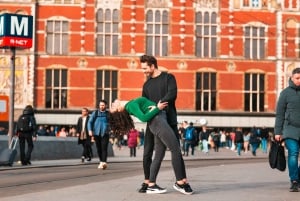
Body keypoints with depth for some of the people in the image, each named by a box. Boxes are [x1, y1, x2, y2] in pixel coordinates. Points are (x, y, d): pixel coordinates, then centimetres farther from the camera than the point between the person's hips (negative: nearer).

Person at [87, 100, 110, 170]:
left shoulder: (108, 114, 7)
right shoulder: (95, 113, 6)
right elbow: (90, 122, 2)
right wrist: (90, 130, -12)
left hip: (105, 134, -2)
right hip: (97, 134, 2)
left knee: (104, 148, -14)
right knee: (99, 149, 7)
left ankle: (104, 162, -22)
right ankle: (101, 161, 21)